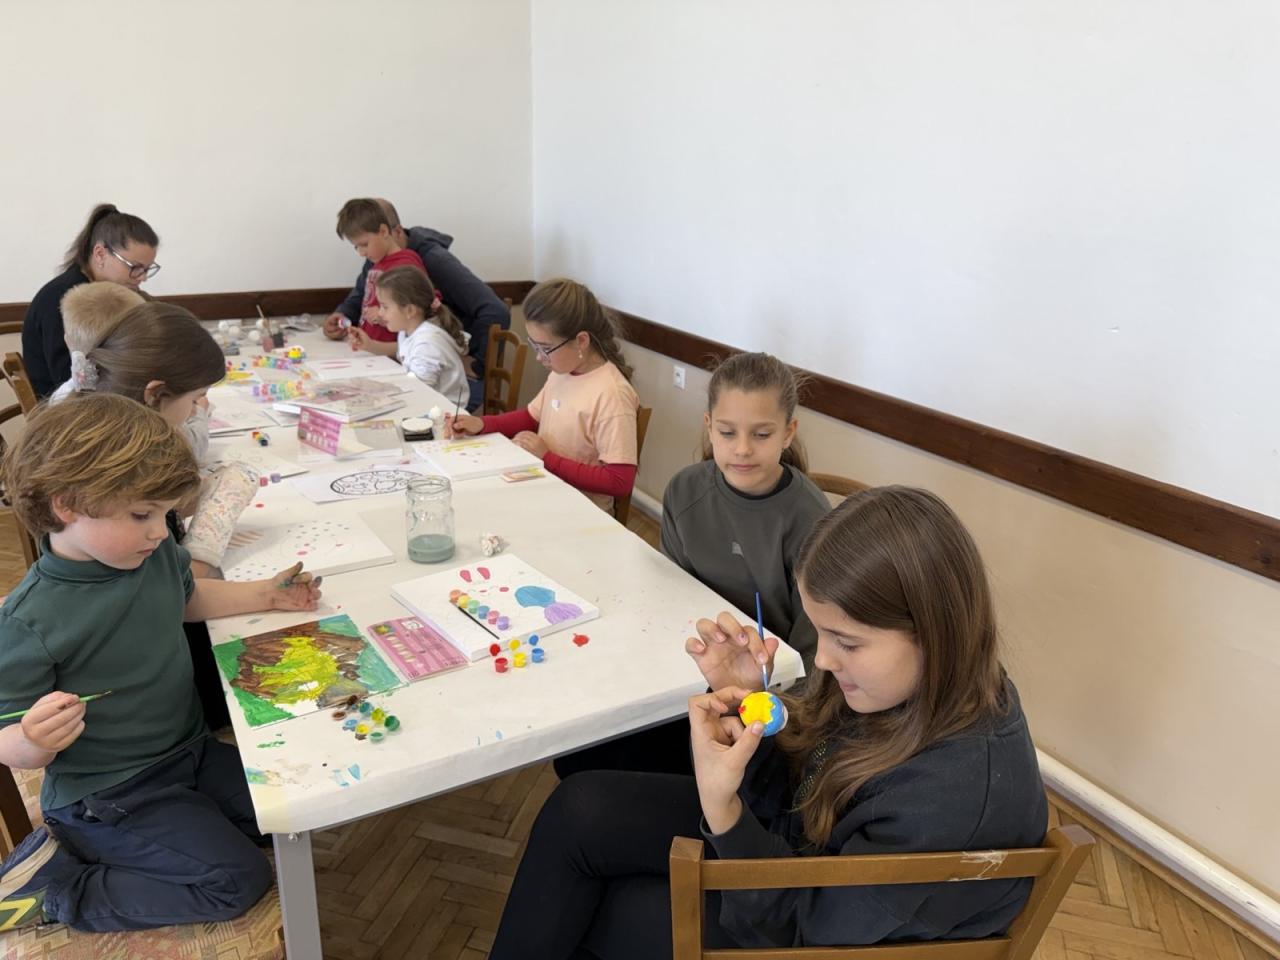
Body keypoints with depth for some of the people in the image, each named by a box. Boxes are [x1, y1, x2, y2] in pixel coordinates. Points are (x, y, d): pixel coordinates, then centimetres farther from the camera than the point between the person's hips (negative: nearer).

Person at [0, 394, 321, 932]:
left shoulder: (156, 555, -7)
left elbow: (187, 599, 17)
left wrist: (266, 595, 5)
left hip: (191, 751, 8)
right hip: (107, 796, -7)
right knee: (238, 880, -13)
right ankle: (52, 885, 4)